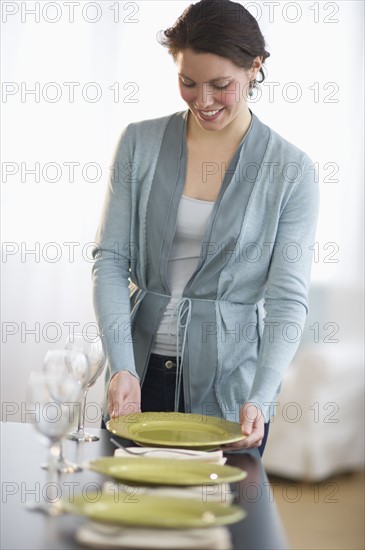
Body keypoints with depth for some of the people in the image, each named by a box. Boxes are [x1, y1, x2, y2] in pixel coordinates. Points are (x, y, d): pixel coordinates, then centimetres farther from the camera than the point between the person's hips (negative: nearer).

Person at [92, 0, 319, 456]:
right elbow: (110, 258, -2)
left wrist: (260, 398, -21)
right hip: (141, 372, 2)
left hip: (229, 386, -2)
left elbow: (288, 300, -8)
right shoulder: (140, 143, 0)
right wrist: (121, 365, -14)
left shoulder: (290, 170, -6)